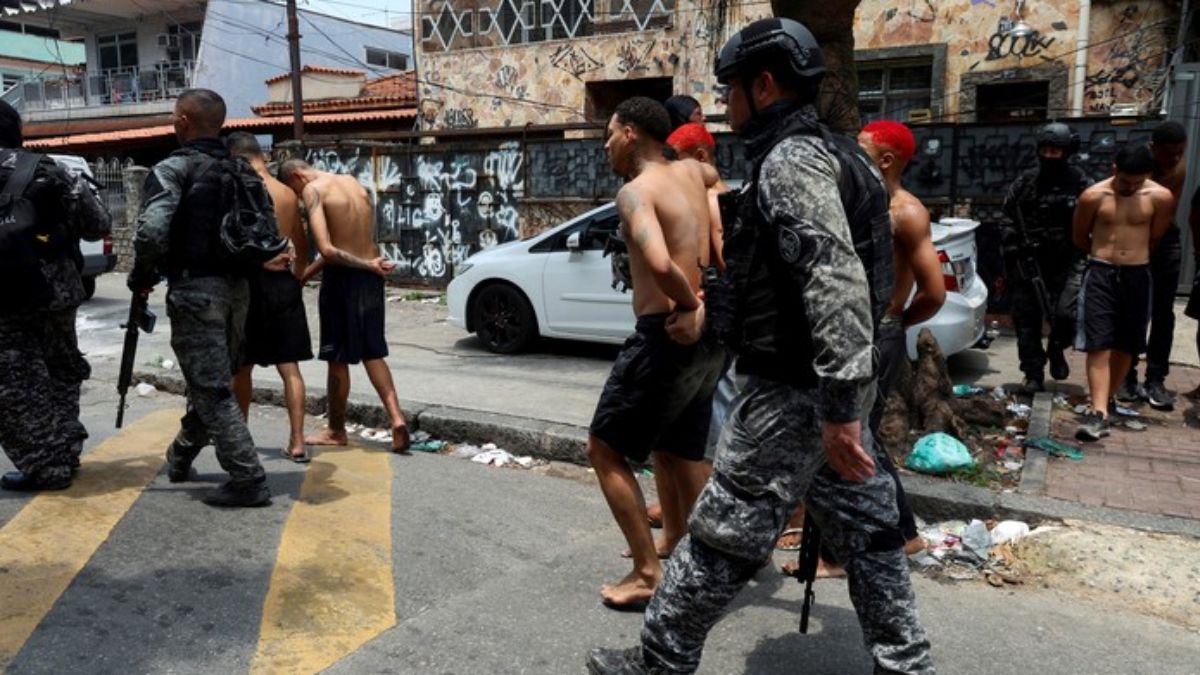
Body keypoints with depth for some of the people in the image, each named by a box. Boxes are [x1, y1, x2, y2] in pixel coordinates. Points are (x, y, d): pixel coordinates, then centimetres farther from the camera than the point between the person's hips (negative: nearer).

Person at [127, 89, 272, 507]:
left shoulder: (173, 169, -9)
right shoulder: (243, 171, 11)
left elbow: (152, 231, -22)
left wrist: (141, 276, -6)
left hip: (194, 289, -7)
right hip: (237, 288, 7)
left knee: (213, 390, -3)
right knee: (212, 379, 21)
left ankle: (248, 481, -4)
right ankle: (180, 458, 40)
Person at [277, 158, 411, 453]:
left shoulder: (313, 190, -9)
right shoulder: (353, 182, 13)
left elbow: (327, 250, -21)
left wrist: (368, 264, -12)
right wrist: (306, 274, 14)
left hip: (343, 277, -6)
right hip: (371, 276, 7)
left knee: (337, 358, 8)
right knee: (372, 351, 16)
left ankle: (336, 431, 21)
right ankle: (396, 415, 2)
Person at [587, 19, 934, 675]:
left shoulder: (789, 163, -17)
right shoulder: (798, 159, 16)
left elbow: (836, 285, -27)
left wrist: (839, 406, -29)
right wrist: (709, 314, 18)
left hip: (793, 391, -10)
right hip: (821, 388, 10)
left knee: (721, 534, 2)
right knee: (863, 531, 15)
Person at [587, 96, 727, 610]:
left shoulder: (636, 190, -14)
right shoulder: (690, 172, 11)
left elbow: (659, 264, -32)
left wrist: (691, 304, -14)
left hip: (667, 335, -8)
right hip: (705, 336, 8)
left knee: (605, 449, 6)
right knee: (678, 451, 22)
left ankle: (647, 573, 7)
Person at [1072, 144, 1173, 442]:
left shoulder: (1161, 197, -5)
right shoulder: (1093, 196, -8)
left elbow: (1155, 238, 11)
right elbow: (1080, 237, 8)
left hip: (1137, 276, 2)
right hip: (1100, 274, -2)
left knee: (1125, 346, 10)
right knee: (1099, 345, -9)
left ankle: (1102, 404, 25)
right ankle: (1099, 412, -13)